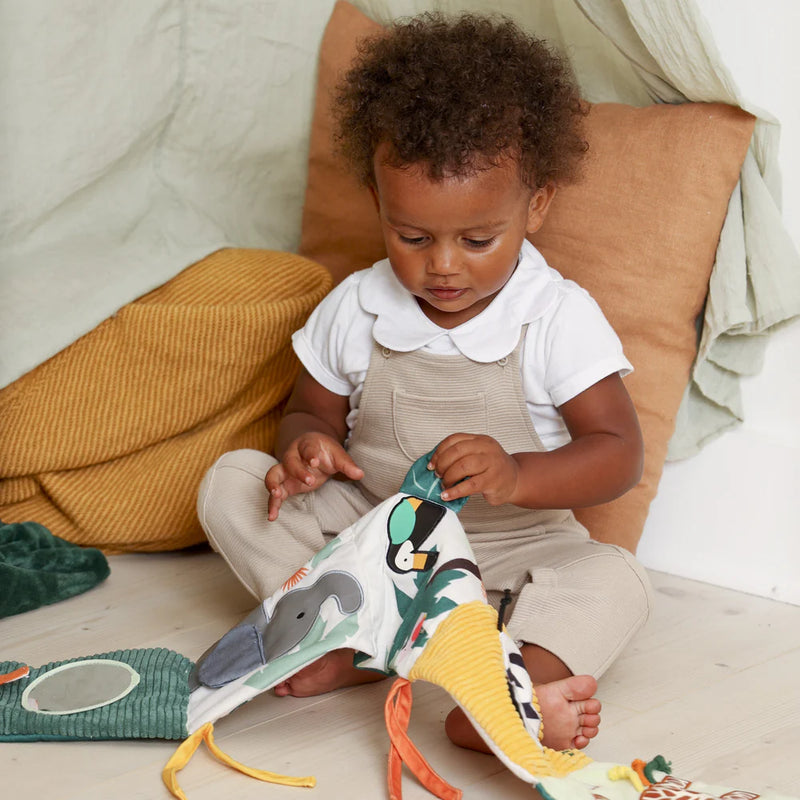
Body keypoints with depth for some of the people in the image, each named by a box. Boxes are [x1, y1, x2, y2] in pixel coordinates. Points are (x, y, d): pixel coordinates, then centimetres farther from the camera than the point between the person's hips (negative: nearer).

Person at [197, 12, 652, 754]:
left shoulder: (560, 318, -11)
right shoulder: (353, 310, -3)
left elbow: (619, 453, -14)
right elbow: (311, 412, 10)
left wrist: (518, 478, -34)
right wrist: (308, 445, -17)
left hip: (511, 546, -2)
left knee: (614, 579, -30)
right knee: (231, 481, -13)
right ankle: (343, 638, -30)